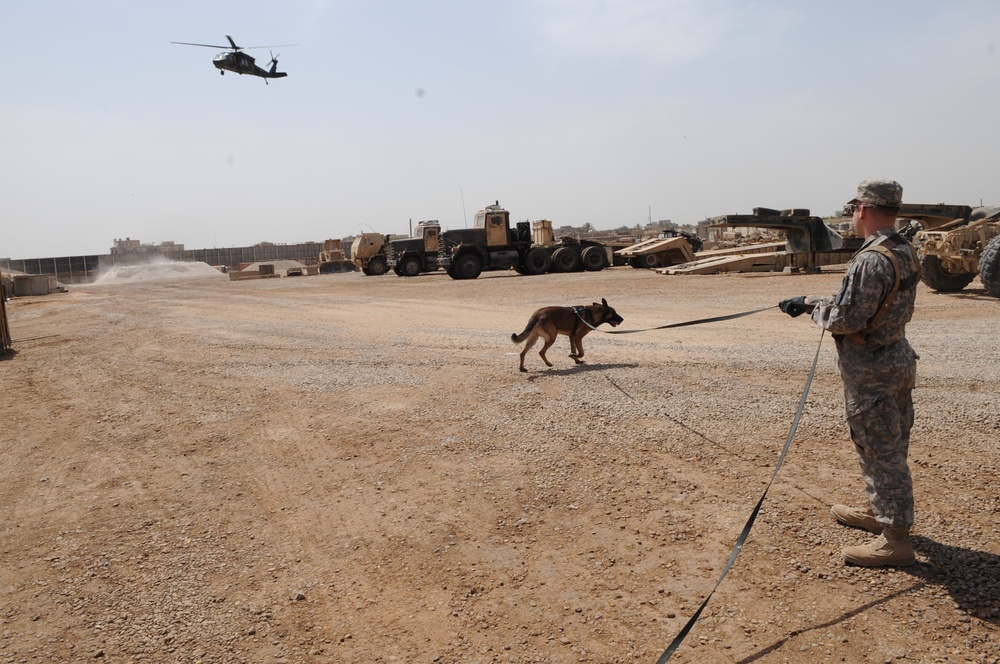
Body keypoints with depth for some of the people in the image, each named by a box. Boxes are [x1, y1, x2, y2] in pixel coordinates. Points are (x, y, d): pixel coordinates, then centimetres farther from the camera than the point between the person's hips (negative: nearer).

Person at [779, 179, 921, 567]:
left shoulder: (871, 260, -24)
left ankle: (895, 539, 9)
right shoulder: (905, 252, 8)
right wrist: (810, 301, 12)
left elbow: (846, 318, -24)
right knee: (887, 447, 21)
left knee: (881, 451, -1)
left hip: (871, 370, -10)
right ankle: (879, 512, 38)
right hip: (898, 358, 10)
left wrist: (816, 311, -5)